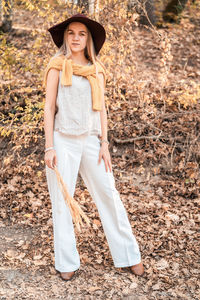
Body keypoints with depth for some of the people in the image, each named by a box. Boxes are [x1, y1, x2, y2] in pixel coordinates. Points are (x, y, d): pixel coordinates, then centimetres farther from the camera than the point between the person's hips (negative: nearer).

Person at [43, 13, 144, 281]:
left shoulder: (96, 70, 11)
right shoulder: (57, 66, 1)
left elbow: (101, 108, 11)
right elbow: (49, 108, -2)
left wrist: (104, 144, 3)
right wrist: (49, 147, -9)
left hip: (90, 141, 3)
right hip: (63, 141, -3)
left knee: (109, 196, 3)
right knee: (61, 201, 2)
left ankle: (128, 255, 15)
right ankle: (67, 263, 14)